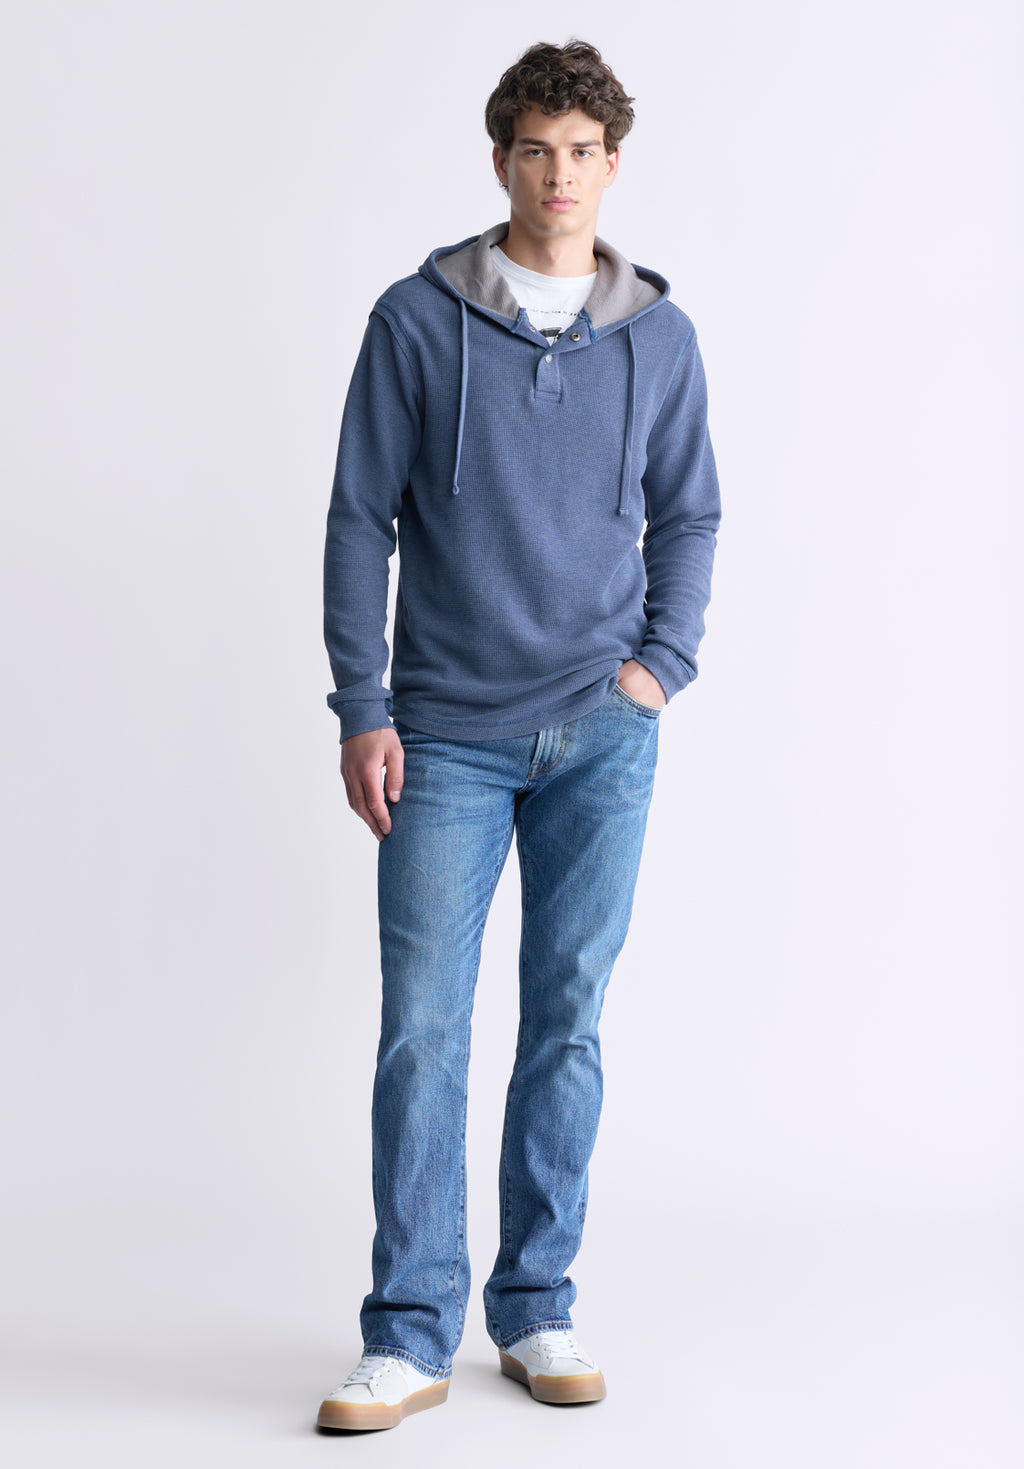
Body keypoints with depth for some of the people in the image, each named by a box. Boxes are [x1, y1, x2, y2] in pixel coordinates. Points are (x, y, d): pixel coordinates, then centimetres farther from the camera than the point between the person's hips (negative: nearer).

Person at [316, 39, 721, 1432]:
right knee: (422, 1030, -3)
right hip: (449, 735, -2)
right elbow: (361, 520, 0)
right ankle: (411, 1335, 6)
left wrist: (666, 662, 0)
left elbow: (688, 515, 15)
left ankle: (537, 1308, 20)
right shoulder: (419, 320, -1)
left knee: (568, 1025, 8)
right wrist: (363, 709, -5)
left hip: (601, 738, 2)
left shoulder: (658, 335, 6)